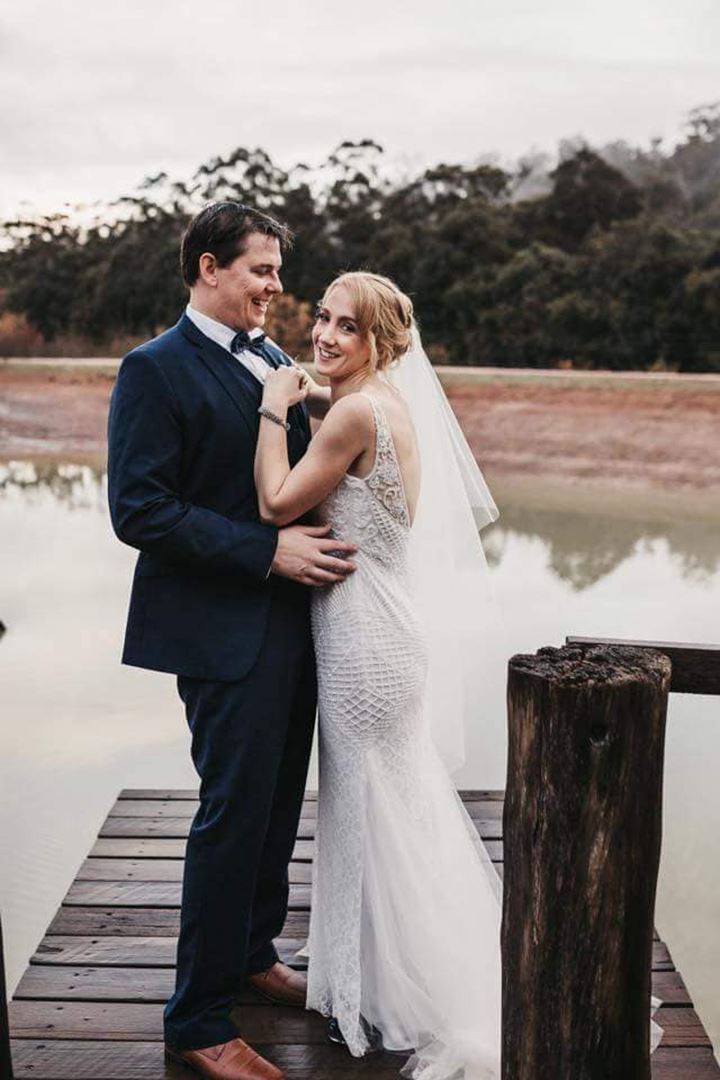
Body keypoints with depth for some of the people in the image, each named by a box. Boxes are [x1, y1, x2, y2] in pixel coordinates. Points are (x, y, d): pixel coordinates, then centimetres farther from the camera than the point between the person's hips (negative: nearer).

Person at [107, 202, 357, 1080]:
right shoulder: (155, 370, -11)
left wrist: (316, 542, 4)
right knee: (235, 813, -1)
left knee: (277, 806, 19)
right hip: (225, 634, -8)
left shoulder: (271, 360, 13)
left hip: (291, 622, 8)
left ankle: (252, 953, 40)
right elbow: (138, 511, -18)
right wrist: (269, 551, -21)